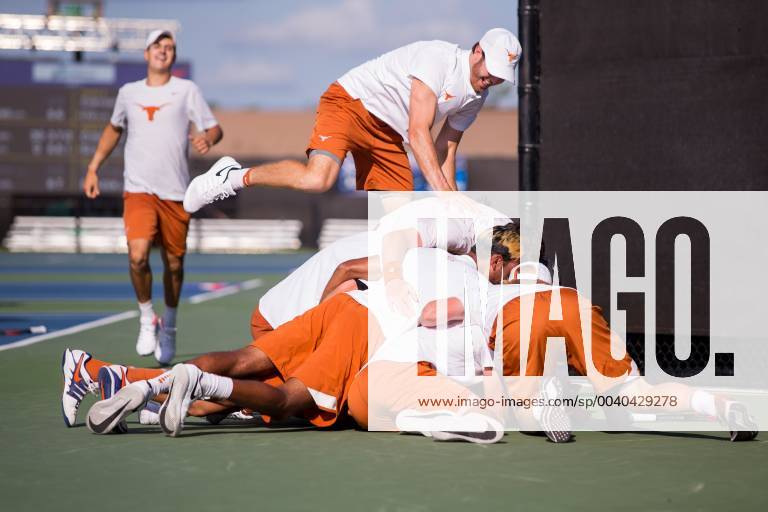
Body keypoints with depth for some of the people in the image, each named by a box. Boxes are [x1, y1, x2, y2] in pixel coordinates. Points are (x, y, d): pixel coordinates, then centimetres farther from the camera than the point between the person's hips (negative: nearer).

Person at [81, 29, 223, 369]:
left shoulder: (186, 90, 5)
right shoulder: (128, 93, 12)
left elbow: (214, 127, 2)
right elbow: (114, 128, 28)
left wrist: (207, 138, -21)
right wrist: (93, 168, 23)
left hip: (175, 192, 0)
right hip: (138, 189, 0)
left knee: (174, 263, 5)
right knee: (138, 255, -20)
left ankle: (168, 328, 27)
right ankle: (147, 318, 3)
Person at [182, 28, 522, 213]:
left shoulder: (476, 98, 6)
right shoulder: (439, 58, -21)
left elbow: (443, 154, 13)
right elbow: (418, 134, -27)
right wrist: (443, 193, -33)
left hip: (387, 136, 9)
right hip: (350, 104, -9)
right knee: (316, 180, -31)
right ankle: (236, 177, -10)